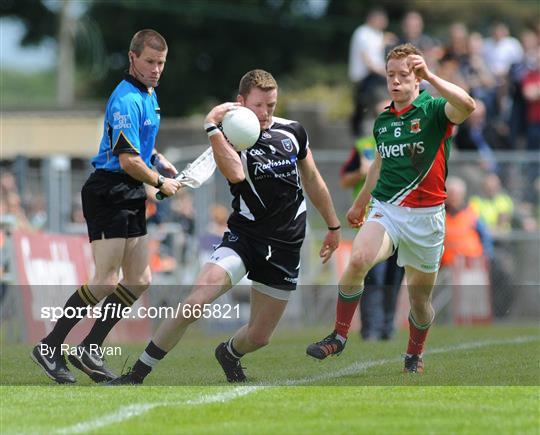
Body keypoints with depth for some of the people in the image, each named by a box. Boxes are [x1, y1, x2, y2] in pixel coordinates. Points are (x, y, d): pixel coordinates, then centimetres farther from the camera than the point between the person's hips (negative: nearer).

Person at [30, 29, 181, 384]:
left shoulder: (149, 95, 14)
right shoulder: (127, 99, -18)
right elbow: (128, 160, -23)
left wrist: (159, 161, 14)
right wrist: (160, 183, -9)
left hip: (132, 196, 10)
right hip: (109, 192, -10)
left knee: (139, 281, 8)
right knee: (106, 281, -14)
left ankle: (90, 349, 12)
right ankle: (50, 347, -6)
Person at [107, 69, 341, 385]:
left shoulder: (293, 131, 4)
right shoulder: (231, 136, -8)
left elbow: (313, 181, 18)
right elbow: (235, 174, -31)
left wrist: (334, 226, 25)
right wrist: (212, 127, -33)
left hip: (286, 248, 3)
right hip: (244, 236, -3)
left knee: (259, 337, 5)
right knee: (194, 304, -25)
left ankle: (229, 353, 43)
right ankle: (136, 375, -17)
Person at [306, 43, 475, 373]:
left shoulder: (434, 110, -6)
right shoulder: (382, 121, 11)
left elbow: (467, 106, -30)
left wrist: (429, 75, -33)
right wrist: (360, 203, 38)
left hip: (425, 215, -3)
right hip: (386, 210, 3)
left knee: (420, 298, 8)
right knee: (358, 261, -27)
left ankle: (415, 354, 36)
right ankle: (339, 337, -13)